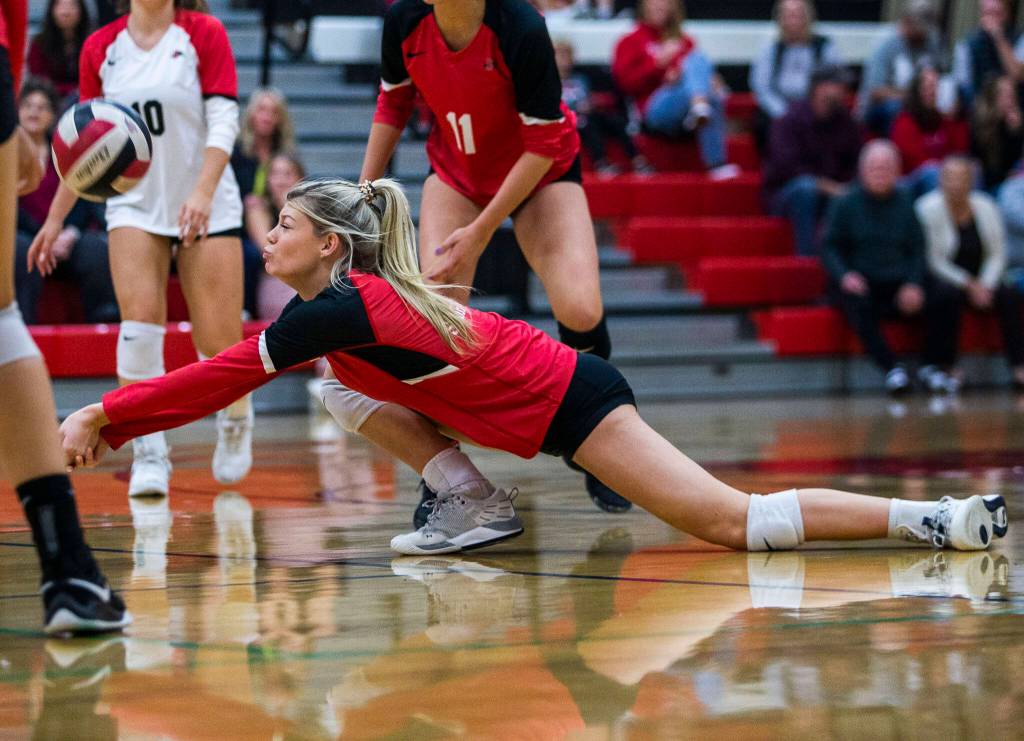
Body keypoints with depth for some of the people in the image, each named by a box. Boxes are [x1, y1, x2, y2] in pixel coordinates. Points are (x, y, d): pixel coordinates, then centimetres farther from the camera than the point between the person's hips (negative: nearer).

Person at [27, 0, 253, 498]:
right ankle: (149, 453, -12)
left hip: (207, 207, -2)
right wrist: (55, 218, 10)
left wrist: (203, 192, -24)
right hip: (134, 203, 2)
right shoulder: (100, 47, 5)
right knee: (140, 320, -18)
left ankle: (236, 422, 27)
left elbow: (223, 122, -10)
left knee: (219, 341, -4)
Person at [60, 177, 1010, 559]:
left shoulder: (341, 309, -18)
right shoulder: (328, 310, 11)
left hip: (570, 401, -9)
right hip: (545, 389, 9)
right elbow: (224, 374, 18)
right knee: (360, 394, 13)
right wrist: (105, 423, 13)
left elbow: (219, 378, -18)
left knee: (733, 523, -14)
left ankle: (938, 518, -13)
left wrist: (101, 415, -13)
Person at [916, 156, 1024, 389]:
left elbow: (997, 254, 4)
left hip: (980, 280, 4)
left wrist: (986, 285, -14)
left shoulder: (986, 207, 2)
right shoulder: (929, 208, -10)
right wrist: (969, 285, -17)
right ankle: (945, 366, -28)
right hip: (943, 280, -4)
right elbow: (934, 261, -12)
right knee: (949, 295, -36)